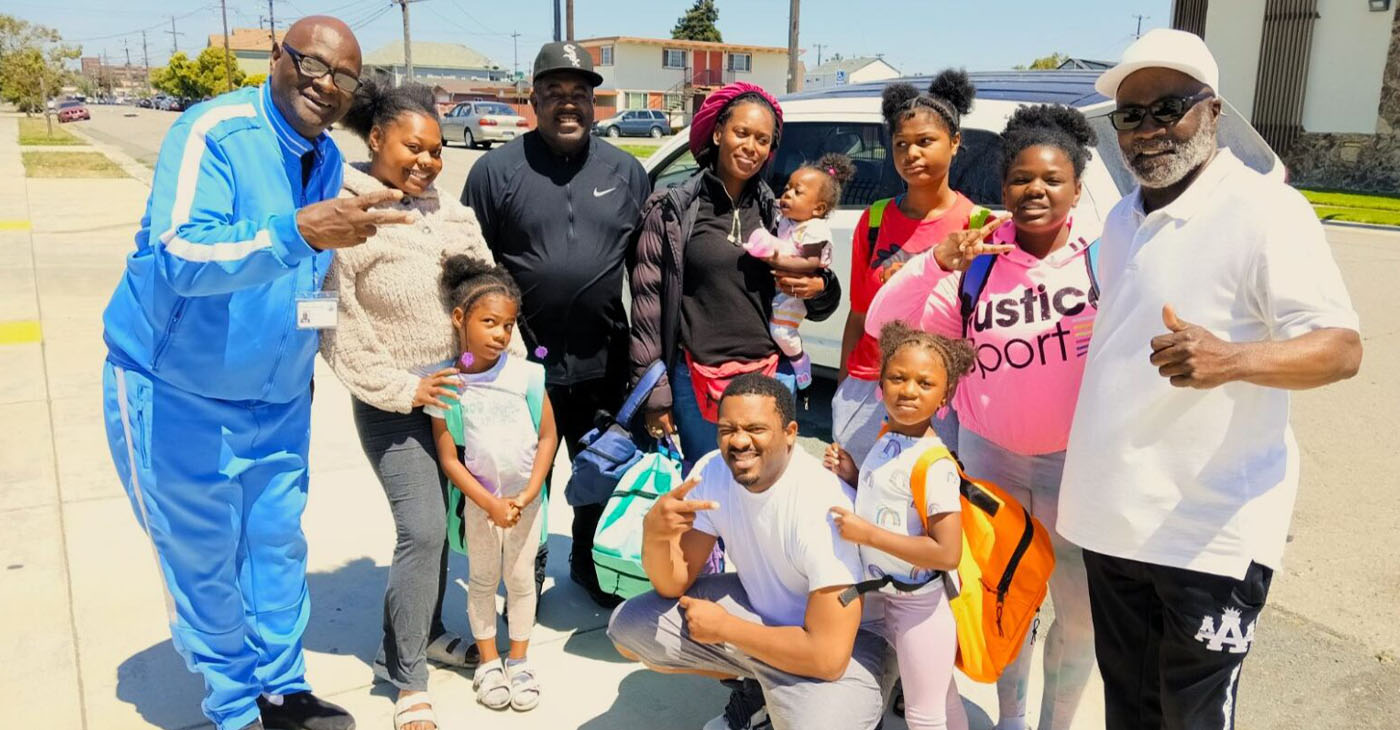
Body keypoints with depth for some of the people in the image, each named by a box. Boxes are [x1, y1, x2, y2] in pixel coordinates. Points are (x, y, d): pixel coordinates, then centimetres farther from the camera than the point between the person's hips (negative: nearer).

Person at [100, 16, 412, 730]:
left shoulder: (327, 159, 3)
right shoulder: (212, 133, -20)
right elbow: (180, 256, -35)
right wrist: (299, 232, -47)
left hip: (278, 398, 6)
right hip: (177, 395, -6)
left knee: (278, 548, 14)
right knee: (204, 561, 6)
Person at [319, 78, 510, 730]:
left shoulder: (450, 211, 6)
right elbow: (337, 329, -13)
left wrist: (512, 363, 3)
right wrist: (399, 388, -15)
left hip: (459, 389, 6)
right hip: (396, 404, -6)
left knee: (440, 523, 14)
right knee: (422, 531, -8)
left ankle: (426, 634, 35)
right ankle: (404, 673, 11)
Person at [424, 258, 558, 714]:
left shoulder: (525, 373, -11)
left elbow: (548, 437, -6)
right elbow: (448, 458, -9)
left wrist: (527, 495, -13)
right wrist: (491, 504, -14)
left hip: (526, 497, 0)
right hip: (480, 501, 0)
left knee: (520, 578, 11)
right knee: (483, 580, 13)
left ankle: (518, 660, 27)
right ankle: (489, 661, 29)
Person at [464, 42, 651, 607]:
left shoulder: (626, 172, 5)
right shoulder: (497, 170, -3)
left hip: (603, 365, 3)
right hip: (524, 365, -2)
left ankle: (589, 562, 39)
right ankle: (528, 572, 33)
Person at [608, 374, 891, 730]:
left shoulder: (825, 508, -32)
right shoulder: (712, 471, -12)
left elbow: (828, 656, -32)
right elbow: (674, 585, -6)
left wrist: (724, 627, -20)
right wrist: (654, 531, -29)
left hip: (836, 643, -6)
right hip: (756, 605, 6)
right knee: (628, 626, -3)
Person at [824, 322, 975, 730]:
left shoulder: (935, 465, -27)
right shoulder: (886, 439, -1)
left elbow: (947, 554, -29)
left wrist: (868, 533, -28)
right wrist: (851, 476, -5)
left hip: (921, 605, -7)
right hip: (886, 596, 7)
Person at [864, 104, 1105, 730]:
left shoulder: (1105, 250, -10)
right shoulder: (977, 262, -4)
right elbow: (883, 325, -9)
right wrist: (938, 262, -22)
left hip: (1078, 462, -2)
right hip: (989, 455, 2)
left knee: (1080, 615, 9)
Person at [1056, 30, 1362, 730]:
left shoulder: (1265, 209, -12)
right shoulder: (1122, 218, 12)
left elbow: (1342, 348, -18)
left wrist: (1232, 359, -39)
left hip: (1211, 534, -7)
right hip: (1114, 517, 7)